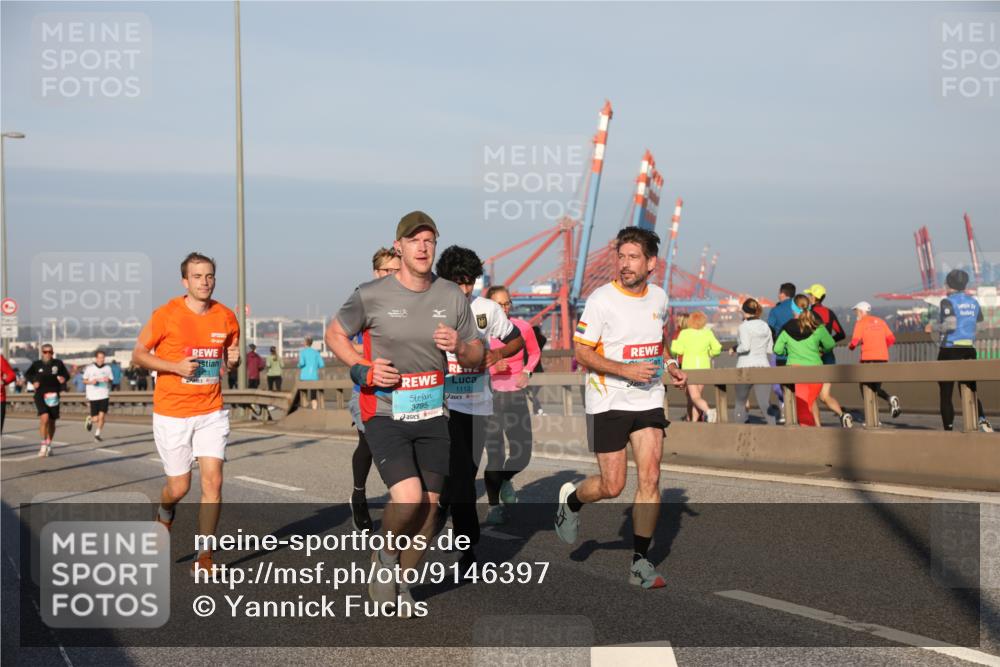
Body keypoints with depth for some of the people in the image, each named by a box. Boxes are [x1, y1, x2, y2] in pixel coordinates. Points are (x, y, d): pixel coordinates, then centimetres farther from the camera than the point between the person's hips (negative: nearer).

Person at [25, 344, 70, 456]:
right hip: (40, 395, -2)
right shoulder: (36, 364, 3)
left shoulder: (58, 363, 2)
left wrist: (63, 378, -11)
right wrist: (33, 381, -2)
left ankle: (48, 446, 30)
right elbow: (27, 374, 17)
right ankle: (43, 444, -9)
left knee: (52, 422, 10)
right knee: (44, 417, -22)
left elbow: (66, 375, 11)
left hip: (53, 396, 2)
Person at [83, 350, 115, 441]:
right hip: (93, 396, -1)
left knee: (101, 416, -8)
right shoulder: (89, 368, -1)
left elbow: (112, 380, 12)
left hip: (104, 395, 1)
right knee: (95, 419, -1)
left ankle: (97, 434, 10)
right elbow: (84, 381, 6)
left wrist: (108, 380, -11)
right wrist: (91, 382, -14)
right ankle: (90, 419, 36)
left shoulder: (107, 368, 4)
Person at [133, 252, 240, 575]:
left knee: (213, 481, -9)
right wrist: (174, 366, -16)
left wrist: (233, 360, -6)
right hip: (172, 414, -2)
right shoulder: (166, 314, -8)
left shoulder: (226, 317, 3)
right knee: (179, 487, 3)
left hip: (211, 412, 2)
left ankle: (204, 559, 2)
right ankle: (164, 513, 42)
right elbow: (138, 354, -1)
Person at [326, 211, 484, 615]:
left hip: (432, 416, 4)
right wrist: (362, 369, -11)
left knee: (429, 506, 6)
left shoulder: (453, 297, 2)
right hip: (384, 415, -4)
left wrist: (460, 348, -15)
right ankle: (385, 558, 11)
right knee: (409, 499, -20)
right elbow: (334, 333, 5)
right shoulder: (372, 296, -8)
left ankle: (402, 582, 28)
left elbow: (477, 358, 9)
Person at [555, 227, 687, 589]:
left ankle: (640, 562, 4)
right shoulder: (601, 299, -12)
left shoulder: (659, 298, 6)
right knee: (612, 486, -3)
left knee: (650, 478, -5)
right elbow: (581, 351, -11)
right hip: (607, 403, -4)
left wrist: (669, 365, 6)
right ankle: (571, 500, 31)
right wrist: (626, 370, -22)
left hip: (648, 400, 4)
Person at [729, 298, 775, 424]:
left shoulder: (744, 326, -8)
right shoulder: (765, 326, 10)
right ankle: (773, 425, -20)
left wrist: (734, 349, -1)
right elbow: (770, 349, 13)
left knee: (740, 402, 13)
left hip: (746, 367, -4)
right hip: (763, 366, 4)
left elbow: (745, 347, -19)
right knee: (765, 403, -4)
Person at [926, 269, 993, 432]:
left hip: (950, 350, -5)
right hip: (969, 351, 5)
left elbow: (950, 324, -21)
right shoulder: (973, 302, 10)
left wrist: (933, 328, -5)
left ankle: (948, 428, 1)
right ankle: (982, 419, -13)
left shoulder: (948, 301, -9)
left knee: (946, 394, 4)